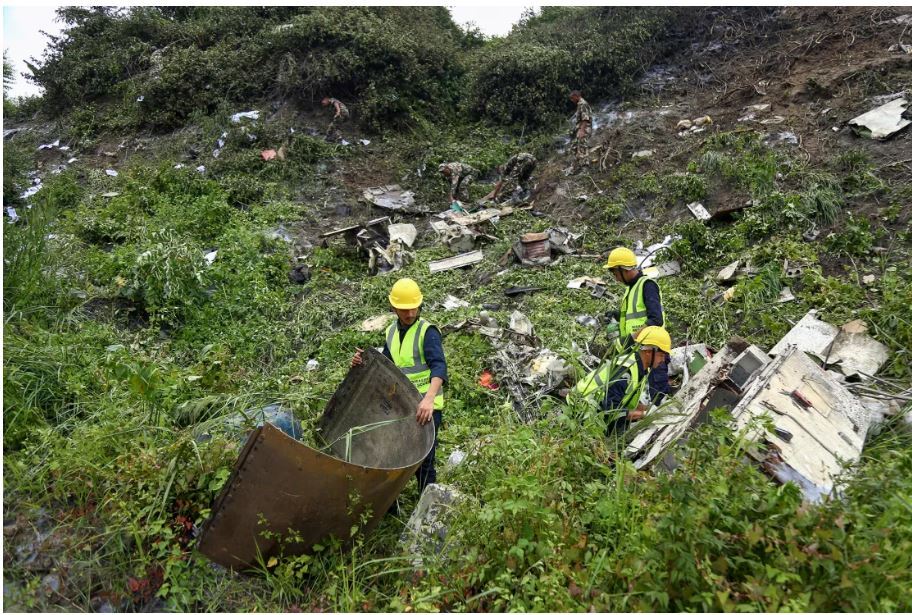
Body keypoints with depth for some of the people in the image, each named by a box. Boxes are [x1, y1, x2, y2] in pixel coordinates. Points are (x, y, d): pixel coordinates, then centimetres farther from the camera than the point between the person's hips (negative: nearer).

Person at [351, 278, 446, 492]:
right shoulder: (391, 332, 9)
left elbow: (439, 366, -27)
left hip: (426, 406, -7)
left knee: (423, 462, -4)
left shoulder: (428, 331, -13)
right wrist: (363, 363, -5)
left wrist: (429, 398, -43)